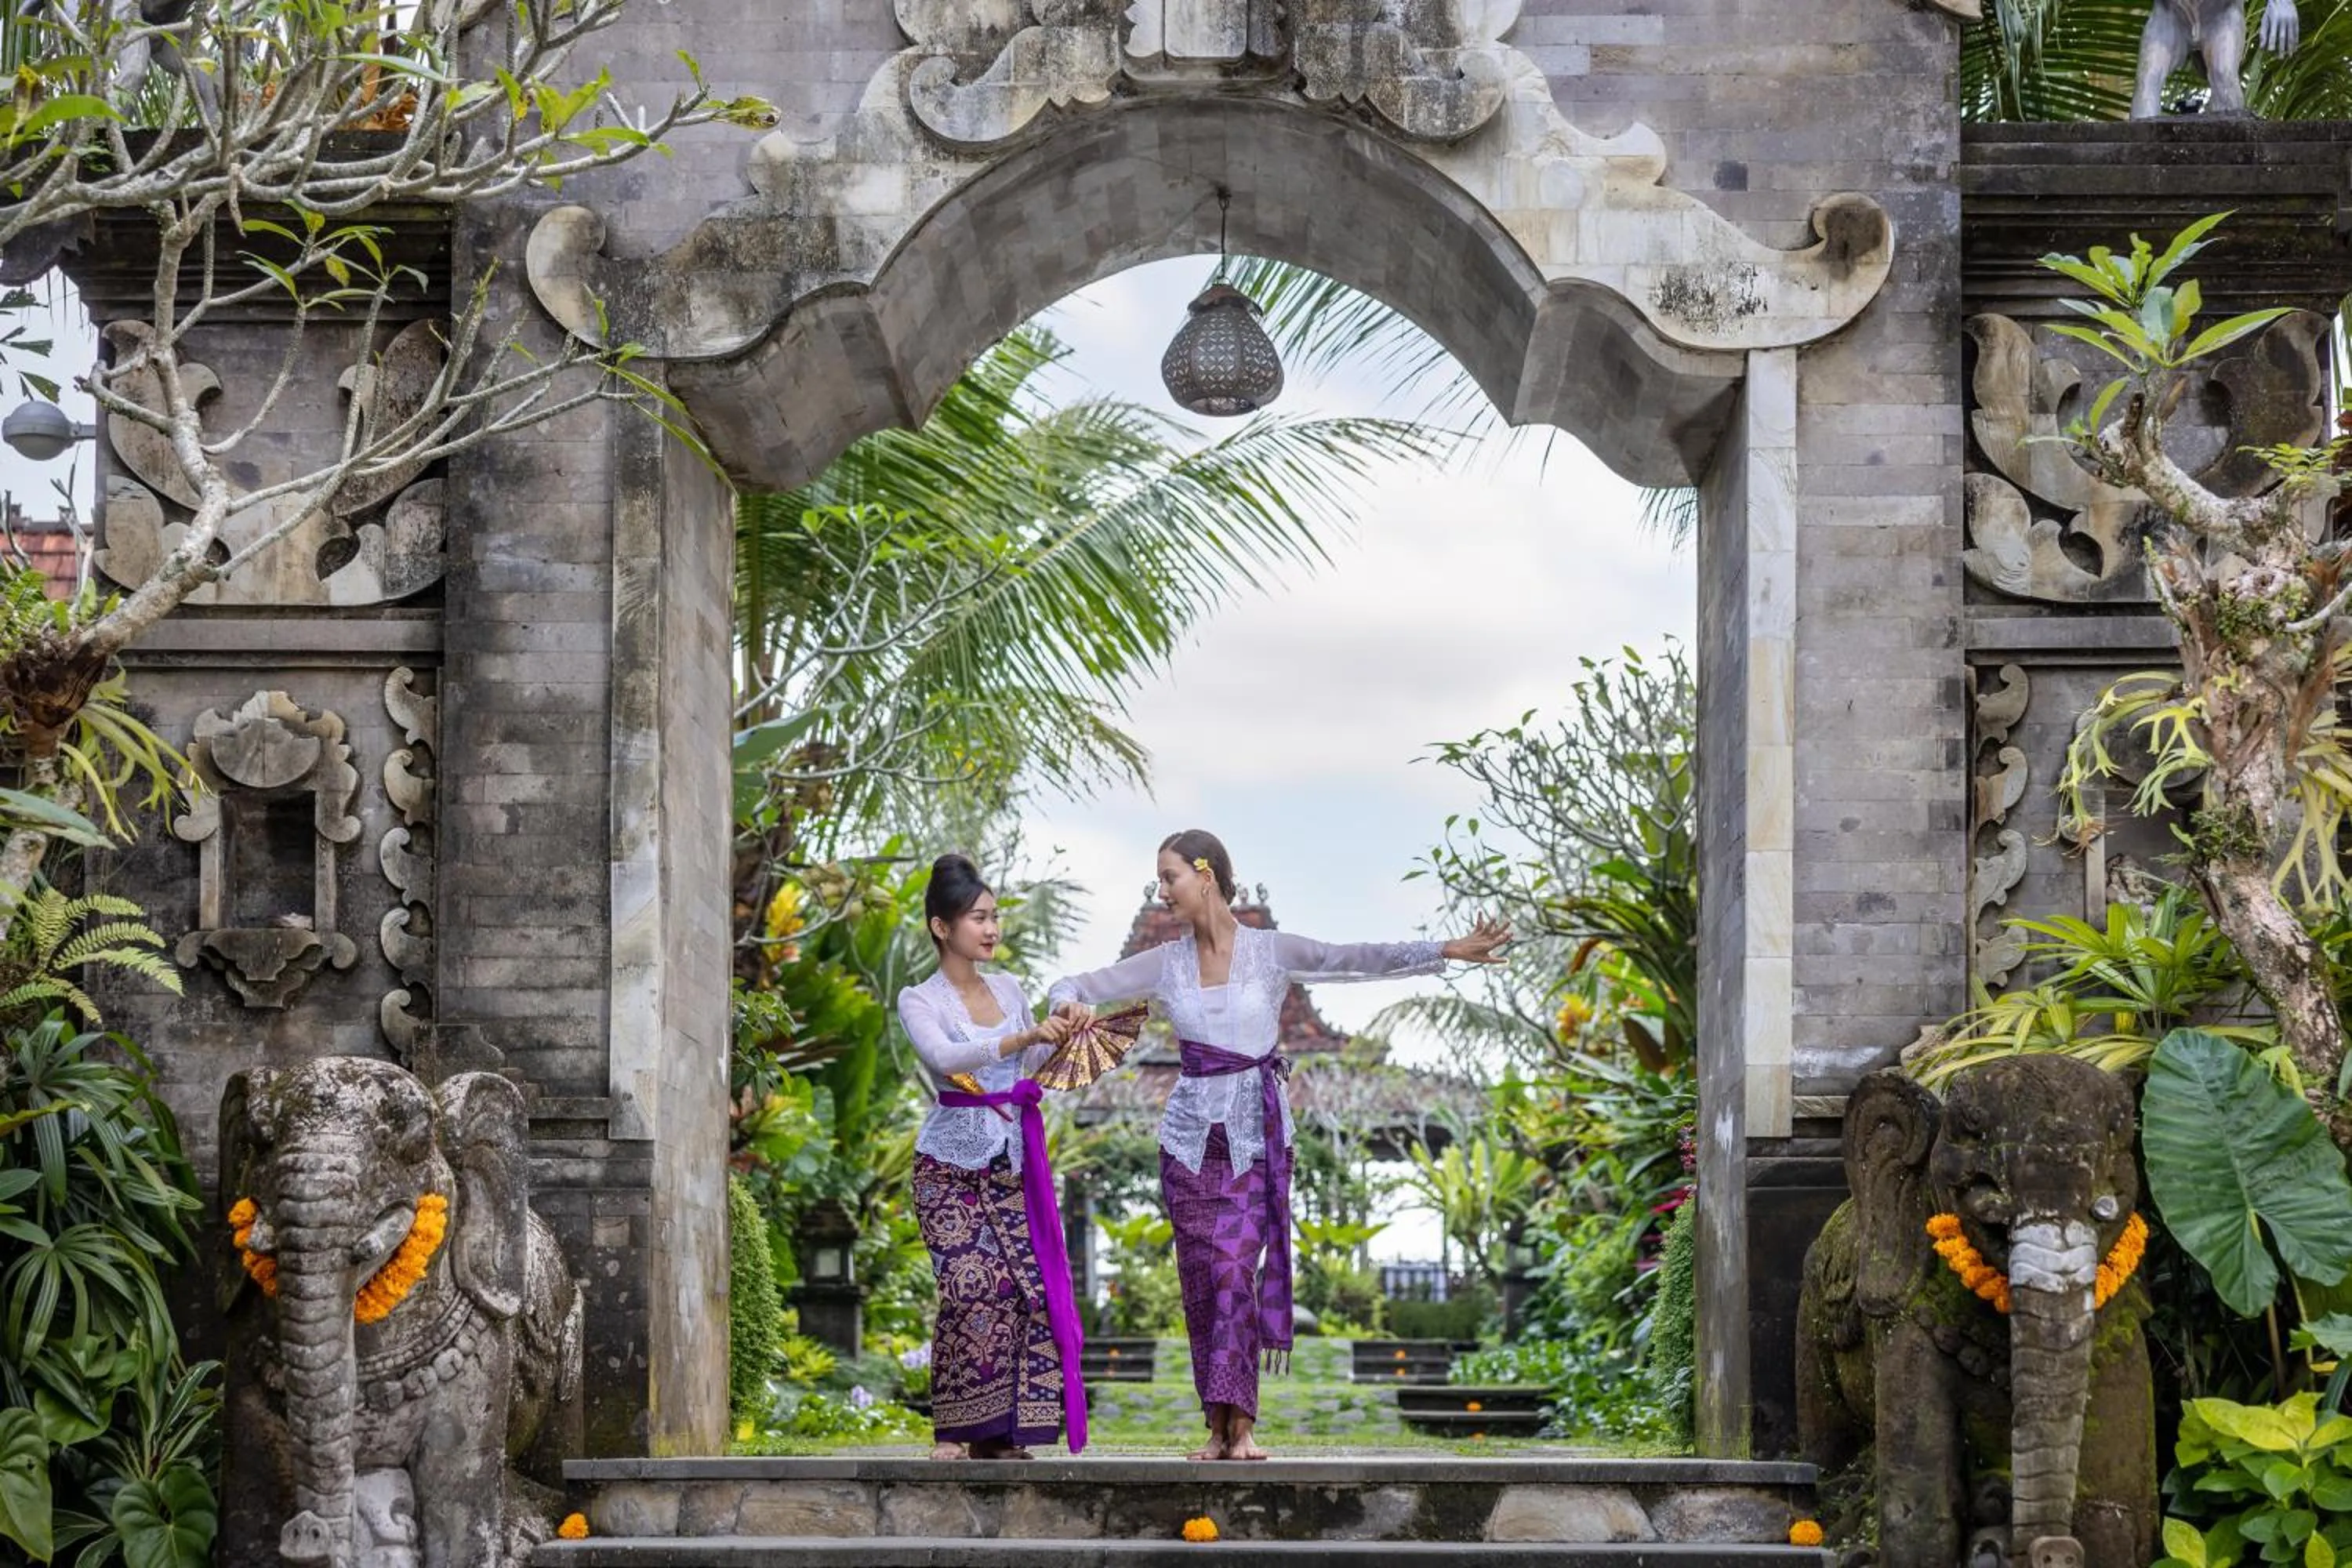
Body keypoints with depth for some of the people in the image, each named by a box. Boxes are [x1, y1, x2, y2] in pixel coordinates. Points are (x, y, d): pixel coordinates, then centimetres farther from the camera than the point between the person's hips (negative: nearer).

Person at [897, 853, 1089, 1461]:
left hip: (1012, 1162, 5)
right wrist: (1022, 1039, -32)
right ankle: (953, 1431, -10)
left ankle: (1002, 1433, -1)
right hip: (951, 1164, -5)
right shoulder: (920, 1001, -3)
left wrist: (1058, 1036, 2)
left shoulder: (1008, 990, 13)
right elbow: (944, 1057, -23)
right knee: (974, 1287, -18)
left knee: (1031, 1288, -7)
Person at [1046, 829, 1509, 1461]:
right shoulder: (1166, 963, 5)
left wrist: (1446, 951, -22)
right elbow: (1074, 985, 9)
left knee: (1234, 1268, -14)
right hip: (1191, 1134, 3)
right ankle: (1220, 1426, 3)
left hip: (1255, 1135, -3)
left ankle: (1239, 1423, -14)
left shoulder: (1270, 952, -2)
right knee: (1201, 1280, -1)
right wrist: (1068, 1006, -16)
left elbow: (1357, 958, -11)